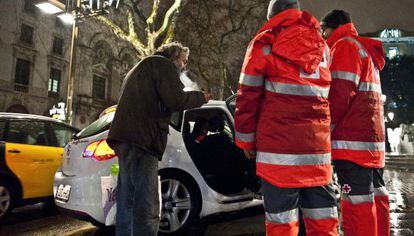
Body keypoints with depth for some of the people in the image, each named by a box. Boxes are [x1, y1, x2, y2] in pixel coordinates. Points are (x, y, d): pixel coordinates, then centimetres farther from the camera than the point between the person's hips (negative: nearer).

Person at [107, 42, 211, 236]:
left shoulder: (141, 67, 34)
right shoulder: (163, 63, 3)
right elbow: (176, 100, -10)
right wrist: (201, 97, 5)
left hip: (125, 139, 10)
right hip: (141, 139, -10)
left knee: (128, 204, 14)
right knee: (146, 209, -14)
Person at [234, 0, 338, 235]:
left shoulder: (264, 45, 0)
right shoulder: (323, 46, 14)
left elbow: (248, 97, -3)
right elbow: (331, 98, 17)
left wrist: (246, 142, 5)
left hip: (278, 152, -4)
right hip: (318, 152, 5)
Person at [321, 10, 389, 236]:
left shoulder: (345, 46, -5)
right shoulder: (367, 50, 25)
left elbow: (341, 93, -17)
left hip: (352, 141, -10)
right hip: (373, 137, 10)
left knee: (358, 199, -8)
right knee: (375, 195, 16)